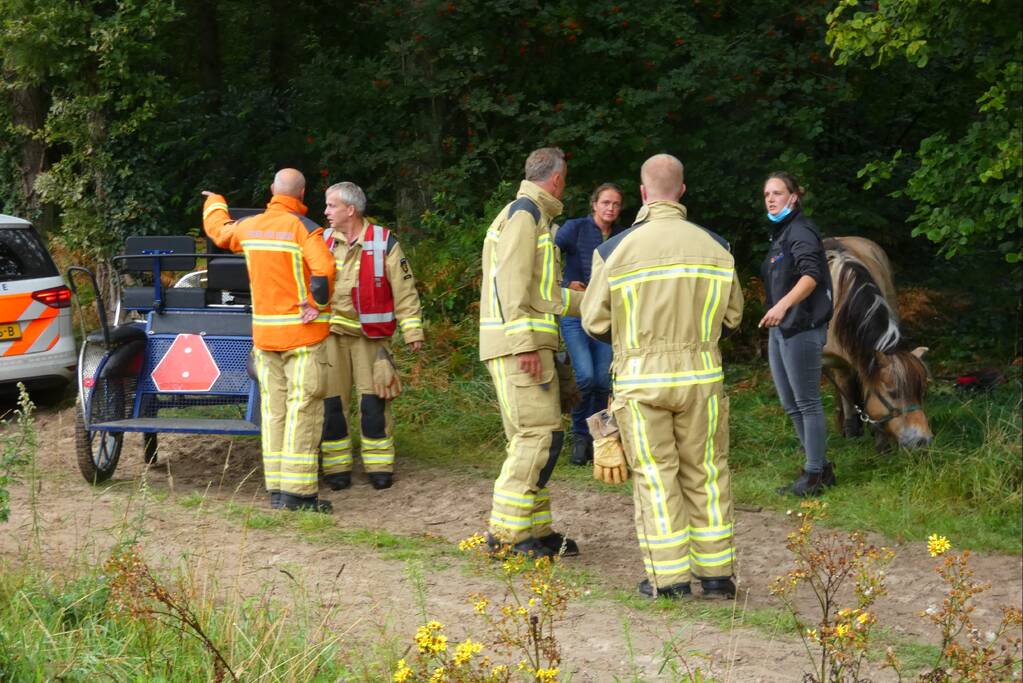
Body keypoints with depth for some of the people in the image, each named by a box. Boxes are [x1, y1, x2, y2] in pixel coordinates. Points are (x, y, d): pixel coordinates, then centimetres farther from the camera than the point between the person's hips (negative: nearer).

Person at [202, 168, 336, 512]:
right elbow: (323, 269, -26)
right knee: (303, 409, -5)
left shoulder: (249, 227, 8)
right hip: (302, 332, -6)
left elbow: (218, 229, 29)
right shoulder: (304, 229, -11)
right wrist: (317, 305, -11)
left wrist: (215, 202, 49)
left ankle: (276, 489, 9)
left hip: (263, 332, 6)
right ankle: (297, 492, -9)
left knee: (274, 409, 9)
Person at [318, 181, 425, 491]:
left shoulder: (383, 242, -3)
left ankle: (379, 466, 7)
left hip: (370, 335, -3)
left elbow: (404, 289, -2)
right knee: (331, 402, 2)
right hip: (330, 334, 3)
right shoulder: (323, 242, 7)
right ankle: (336, 467, 10)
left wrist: (412, 330, -6)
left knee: (374, 402, -3)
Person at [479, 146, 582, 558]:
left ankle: (536, 529, 14)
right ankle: (506, 531, -11)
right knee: (539, 434, -12)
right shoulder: (524, 212, -8)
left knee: (531, 438, 11)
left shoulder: (533, 215, 23)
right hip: (518, 343, -10)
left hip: (527, 344, 10)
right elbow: (511, 281, -18)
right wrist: (524, 343, -23)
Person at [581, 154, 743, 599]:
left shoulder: (614, 250, -6)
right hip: (701, 376, 2)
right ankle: (716, 573, 14)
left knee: (655, 476, 5)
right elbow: (731, 316, 8)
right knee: (706, 473, 11)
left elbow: (595, 322, 0)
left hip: (641, 380, -2)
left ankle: (669, 578, 6)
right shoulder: (715, 247, 1)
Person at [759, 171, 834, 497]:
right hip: (779, 330, 10)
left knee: (807, 403, -5)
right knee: (790, 404, 13)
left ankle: (814, 475, 0)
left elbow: (811, 275, -27)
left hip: (801, 329, -10)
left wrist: (783, 304, -40)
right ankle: (821, 467, 22)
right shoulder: (780, 234, 17)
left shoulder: (801, 231, -12)